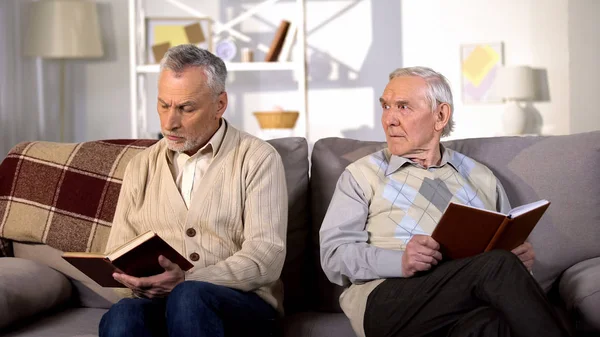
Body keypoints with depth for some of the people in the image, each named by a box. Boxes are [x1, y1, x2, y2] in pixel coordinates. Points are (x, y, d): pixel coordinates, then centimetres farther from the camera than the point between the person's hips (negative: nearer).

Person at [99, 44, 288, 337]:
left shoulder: (258, 159, 2)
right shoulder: (141, 167, 16)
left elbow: (266, 257, -8)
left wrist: (188, 280, -22)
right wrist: (134, 277, -11)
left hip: (244, 303, -2)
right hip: (158, 302, 3)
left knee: (188, 298, -36)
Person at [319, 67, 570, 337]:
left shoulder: (481, 177, 23)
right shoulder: (362, 174, 14)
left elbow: (510, 243, 25)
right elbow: (334, 255, 2)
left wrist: (522, 253, 0)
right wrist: (399, 260, -16)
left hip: (470, 297, 2)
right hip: (388, 298, -2)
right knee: (497, 266, -30)